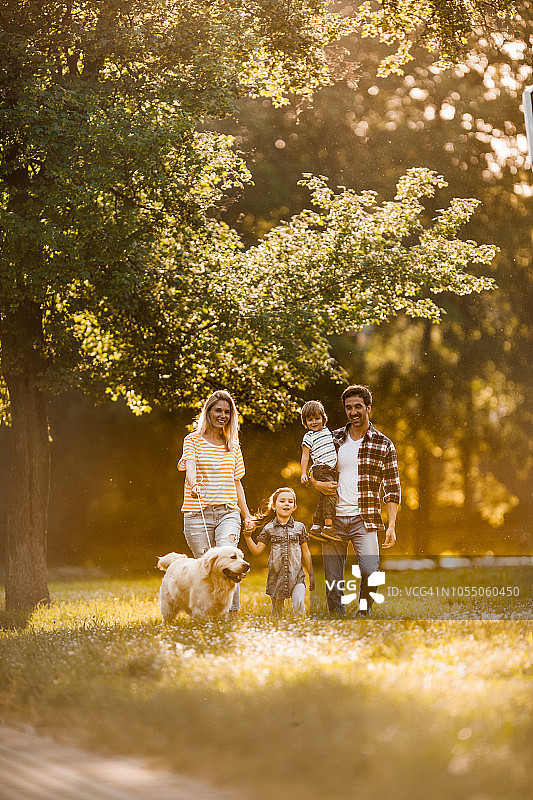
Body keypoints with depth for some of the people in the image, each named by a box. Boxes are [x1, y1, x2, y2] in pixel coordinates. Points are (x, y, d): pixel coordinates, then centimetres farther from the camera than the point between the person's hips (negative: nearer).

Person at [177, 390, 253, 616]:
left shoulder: (233, 444, 17)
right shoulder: (193, 440, 5)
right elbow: (189, 465, -15)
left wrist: (247, 515, 18)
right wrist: (193, 484, -36)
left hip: (228, 512, 2)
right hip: (197, 513, -2)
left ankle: (233, 613, -22)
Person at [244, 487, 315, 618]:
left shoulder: (299, 527, 6)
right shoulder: (269, 529, 4)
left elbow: (306, 552, 12)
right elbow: (257, 550, 3)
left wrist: (311, 574, 12)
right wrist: (248, 537, -13)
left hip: (296, 575, -1)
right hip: (276, 576, 1)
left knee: (299, 604, -21)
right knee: (277, 612, 6)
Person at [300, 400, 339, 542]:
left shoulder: (327, 431, 17)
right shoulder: (309, 437, -2)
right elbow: (305, 456, -3)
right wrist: (303, 473, -10)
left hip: (332, 470, 7)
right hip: (320, 469, -7)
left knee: (323, 499, 9)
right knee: (331, 495, -20)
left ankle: (316, 527, 14)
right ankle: (328, 527, -23)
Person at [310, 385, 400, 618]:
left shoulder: (383, 445, 3)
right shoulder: (333, 439, 10)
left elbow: (392, 489, 3)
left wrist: (391, 525, -6)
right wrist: (317, 483, -3)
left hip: (364, 520, -2)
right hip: (333, 519, 2)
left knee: (370, 571, -16)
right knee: (332, 580, 1)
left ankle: (364, 613, 7)